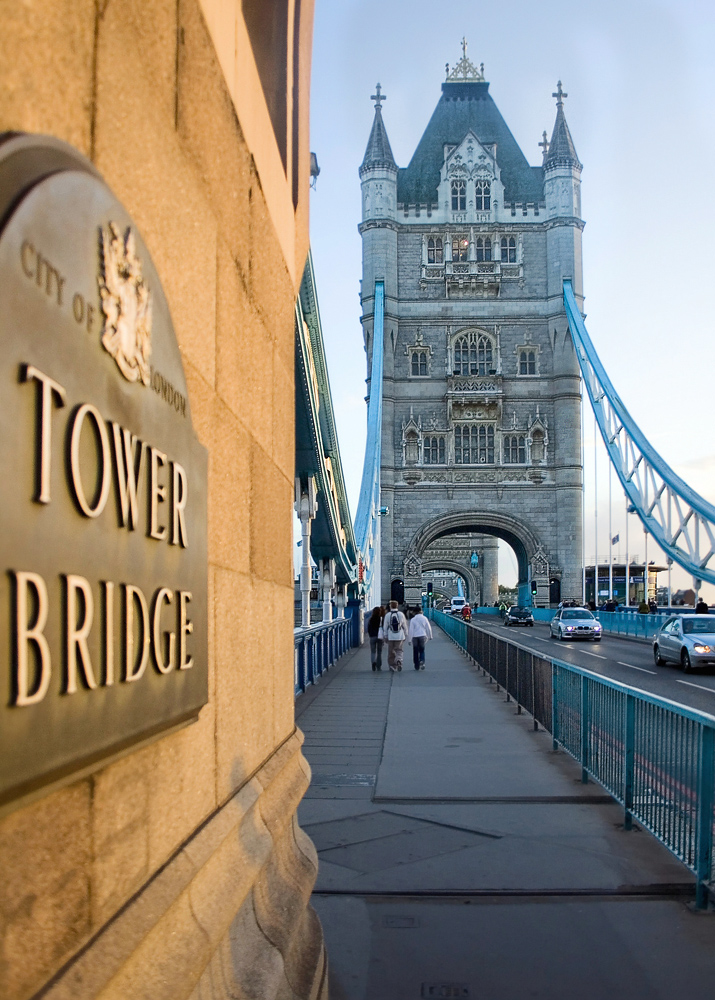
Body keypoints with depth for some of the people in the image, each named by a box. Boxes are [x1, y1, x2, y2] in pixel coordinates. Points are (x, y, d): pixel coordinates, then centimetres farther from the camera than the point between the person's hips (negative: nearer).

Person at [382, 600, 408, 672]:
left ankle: (392, 665, 11)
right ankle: (399, 660, -21)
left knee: (391, 652, 9)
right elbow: (405, 626, 4)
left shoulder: (387, 615, -3)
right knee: (399, 650, 5)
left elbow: (385, 627, 0)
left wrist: (385, 636, 8)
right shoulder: (401, 614, -1)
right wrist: (405, 635, 13)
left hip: (391, 637, 0)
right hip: (400, 636, 0)